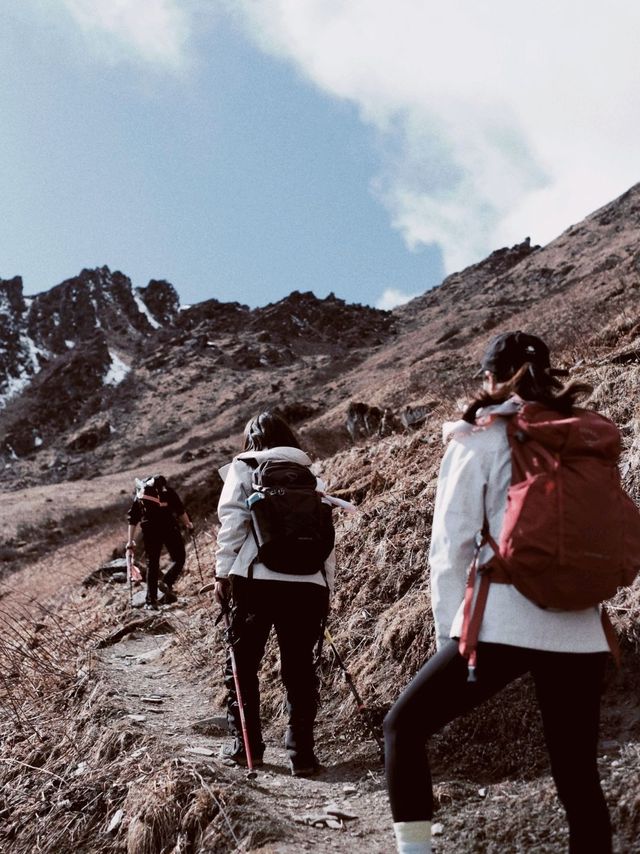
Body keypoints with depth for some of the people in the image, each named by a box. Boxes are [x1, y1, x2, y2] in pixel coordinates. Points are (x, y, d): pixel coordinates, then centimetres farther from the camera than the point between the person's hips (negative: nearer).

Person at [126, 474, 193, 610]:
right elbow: (180, 510, 2)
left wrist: (130, 540, 17)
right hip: (169, 527, -3)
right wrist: (188, 524, 14)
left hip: (149, 531, 3)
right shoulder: (166, 490, 10)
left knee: (152, 565, 11)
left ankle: (151, 601, 8)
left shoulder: (139, 495, 19)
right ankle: (168, 583, -14)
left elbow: (132, 520, 15)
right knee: (179, 558, 11)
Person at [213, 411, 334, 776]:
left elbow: (232, 521, -3)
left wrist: (223, 572, 0)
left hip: (256, 579, -3)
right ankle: (302, 753, 7)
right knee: (300, 669, 8)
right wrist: (327, 588, 18)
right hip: (308, 584, 3)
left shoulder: (244, 468, 8)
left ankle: (246, 746, 17)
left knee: (243, 664, 12)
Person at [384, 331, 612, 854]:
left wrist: (449, 632, 4)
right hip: (581, 632, 4)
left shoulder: (479, 439, 2)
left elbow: (452, 545, -2)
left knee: (404, 727, 11)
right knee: (579, 777, 13)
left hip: (503, 626, -4)